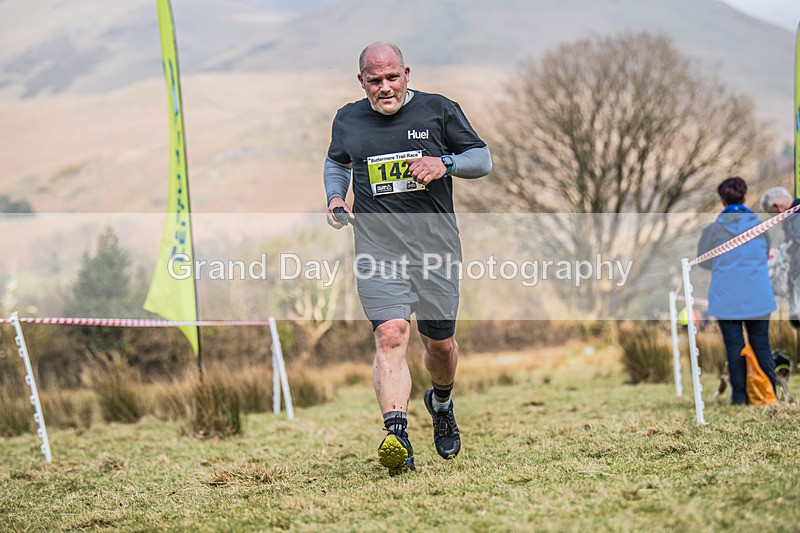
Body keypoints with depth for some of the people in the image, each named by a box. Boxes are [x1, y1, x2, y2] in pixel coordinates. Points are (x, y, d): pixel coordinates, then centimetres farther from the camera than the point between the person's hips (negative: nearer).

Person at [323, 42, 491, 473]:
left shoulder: (438, 111, 2)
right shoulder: (347, 121, 9)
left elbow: (482, 159, 6)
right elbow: (336, 162, 29)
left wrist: (445, 163, -13)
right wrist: (335, 197, 9)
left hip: (435, 245, 0)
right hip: (377, 249, 0)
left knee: (440, 343, 9)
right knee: (390, 335, -19)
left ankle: (441, 402, 43)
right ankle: (397, 436, -29)